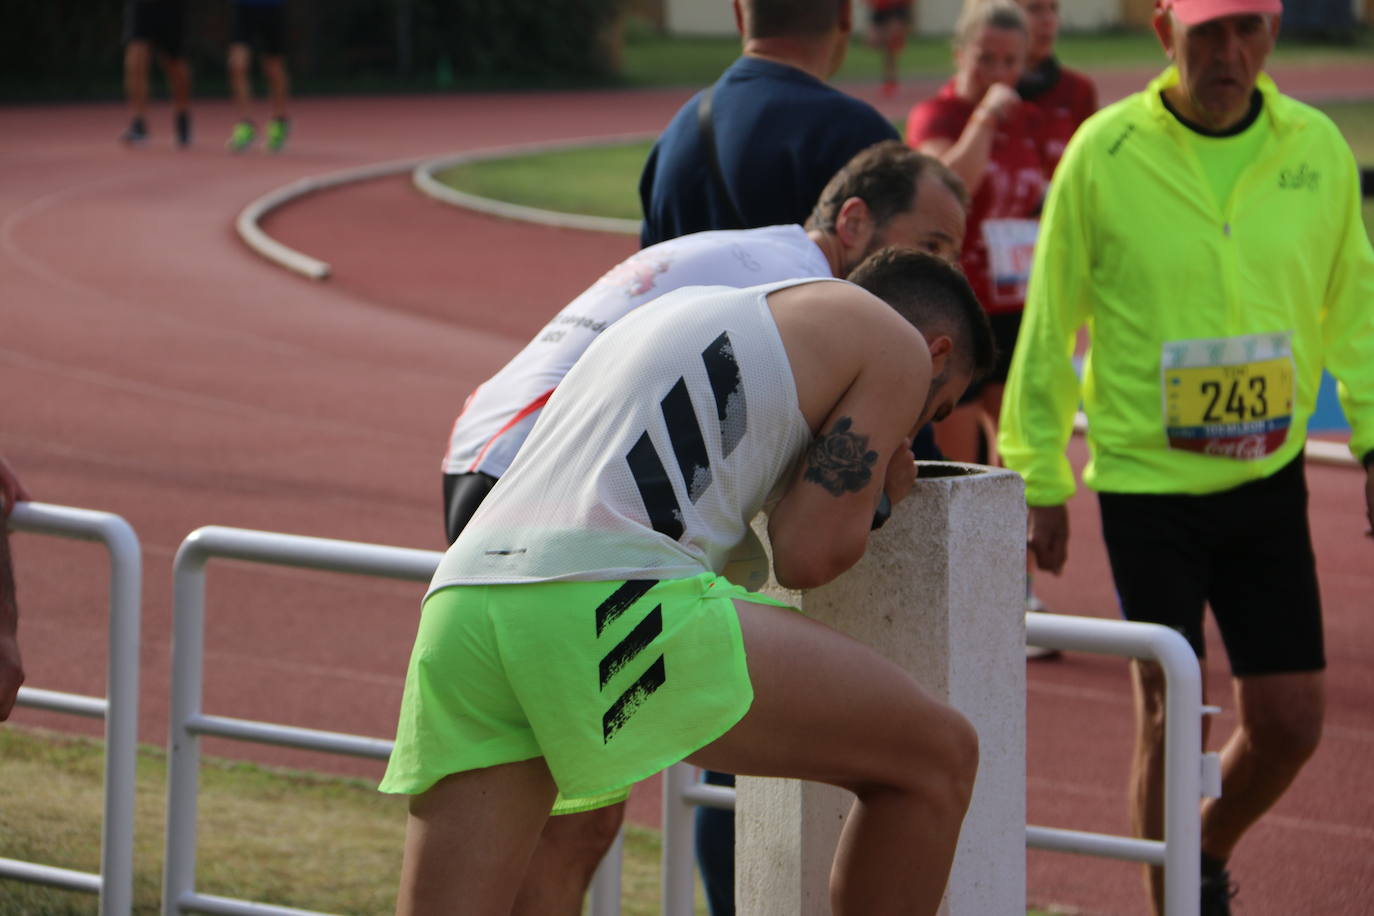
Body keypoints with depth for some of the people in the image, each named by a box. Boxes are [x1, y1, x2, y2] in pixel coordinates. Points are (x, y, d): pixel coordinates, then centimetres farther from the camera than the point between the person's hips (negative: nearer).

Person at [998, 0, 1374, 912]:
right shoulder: (1105, 152, -8)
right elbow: (1049, 323, -1)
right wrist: (1040, 478, -1)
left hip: (1268, 482, 3)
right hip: (1146, 481, -3)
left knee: (1290, 723, 6)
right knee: (1169, 711, -3)